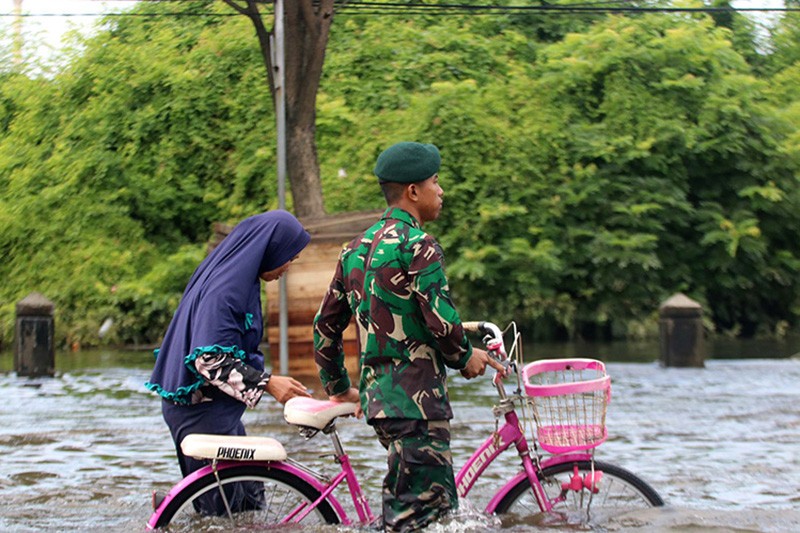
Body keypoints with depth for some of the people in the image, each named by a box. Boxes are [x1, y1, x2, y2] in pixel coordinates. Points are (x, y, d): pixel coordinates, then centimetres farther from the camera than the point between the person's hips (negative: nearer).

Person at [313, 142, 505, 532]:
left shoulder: (357, 247, 17)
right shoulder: (417, 244, -10)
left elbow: (326, 325, 20)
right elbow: (440, 317, -19)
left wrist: (339, 388, 30)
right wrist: (465, 356, 1)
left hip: (377, 395, 9)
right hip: (415, 398, -9)